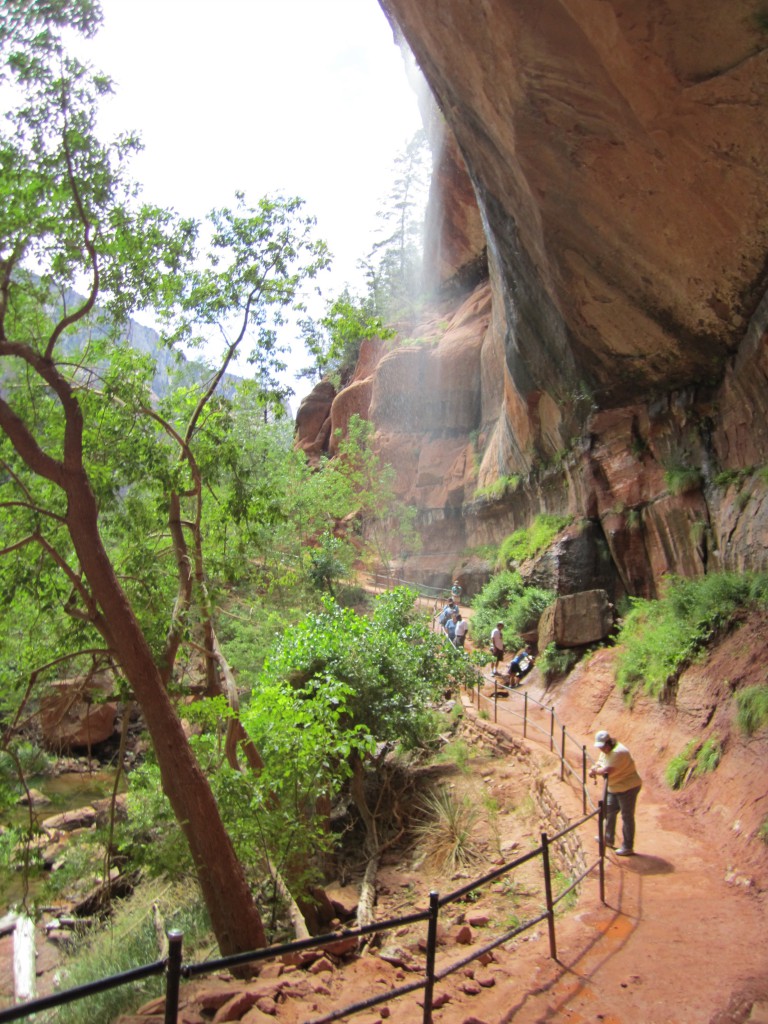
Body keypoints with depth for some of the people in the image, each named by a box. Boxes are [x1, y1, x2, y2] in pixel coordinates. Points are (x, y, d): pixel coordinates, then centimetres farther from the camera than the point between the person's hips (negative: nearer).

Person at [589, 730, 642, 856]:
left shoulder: (618, 752, -30)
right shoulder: (606, 751, 3)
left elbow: (607, 771, -36)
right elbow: (600, 763, 12)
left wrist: (595, 771, -17)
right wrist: (594, 769, -12)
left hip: (628, 787, -10)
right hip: (614, 788, 10)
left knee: (627, 817, 0)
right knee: (609, 811, 19)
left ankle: (628, 847, 11)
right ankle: (609, 839, 36)